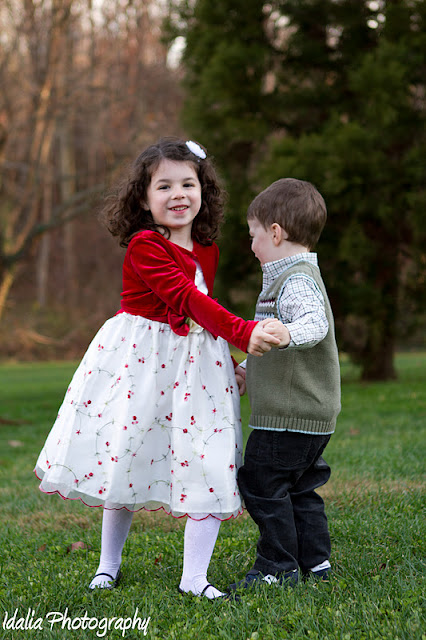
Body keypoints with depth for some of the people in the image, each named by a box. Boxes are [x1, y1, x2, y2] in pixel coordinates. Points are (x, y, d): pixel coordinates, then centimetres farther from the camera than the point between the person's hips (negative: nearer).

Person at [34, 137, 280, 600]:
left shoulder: (207, 252, 7)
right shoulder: (143, 246, -14)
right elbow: (185, 298, -24)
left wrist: (229, 358, 19)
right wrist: (241, 333, -31)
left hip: (195, 361, 5)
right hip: (139, 357, -5)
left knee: (206, 465, -5)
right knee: (124, 457, 8)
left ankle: (194, 577, 2)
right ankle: (108, 565, 28)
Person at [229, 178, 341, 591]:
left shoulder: (296, 281, -16)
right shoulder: (294, 277, 19)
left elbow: (315, 323, -36)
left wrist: (286, 333, -54)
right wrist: (247, 369, 36)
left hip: (288, 416, -10)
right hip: (309, 415, 10)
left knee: (262, 483, -4)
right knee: (297, 488, 16)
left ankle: (278, 567, 2)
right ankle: (315, 561, 22)